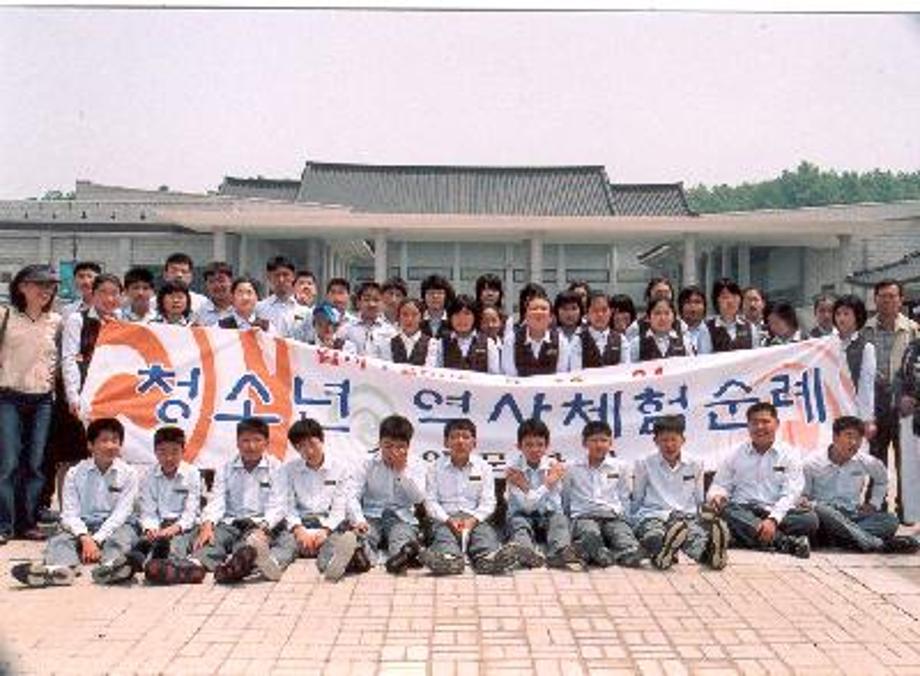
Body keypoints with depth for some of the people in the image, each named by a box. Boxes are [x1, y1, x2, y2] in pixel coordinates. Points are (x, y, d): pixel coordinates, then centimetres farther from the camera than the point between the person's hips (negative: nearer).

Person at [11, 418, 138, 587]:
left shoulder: (128, 473, 0)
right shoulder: (75, 474, 5)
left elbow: (121, 513, -7)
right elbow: (70, 513, -3)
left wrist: (97, 540, -21)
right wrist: (84, 538, -22)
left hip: (115, 526, -2)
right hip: (83, 527, 2)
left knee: (122, 536, -33)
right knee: (59, 540, -26)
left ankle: (111, 565, -65)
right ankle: (60, 568, -59)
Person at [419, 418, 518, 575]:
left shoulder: (483, 467, 12)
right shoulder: (436, 467, 10)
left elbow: (488, 502, 5)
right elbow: (430, 501, 3)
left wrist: (472, 520, -14)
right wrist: (449, 520, -14)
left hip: (474, 517, 1)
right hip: (445, 518, -1)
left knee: (486, 532, -29)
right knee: (443, 533, -32)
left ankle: (489, 557, -58)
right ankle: (448, 558, -61)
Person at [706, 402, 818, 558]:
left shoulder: (789, 454, 9)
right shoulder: (735, 455, 15)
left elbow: (790, 494, -3)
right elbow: (720, 485, 14)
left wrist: (773, 519, -21)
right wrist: (716, 496, -13)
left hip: (777, 513, 0)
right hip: (742, 512, 1)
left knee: (809, 518, -29)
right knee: (725, 510, -33)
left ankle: (746, 536, -34)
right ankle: (785, 541, -39)